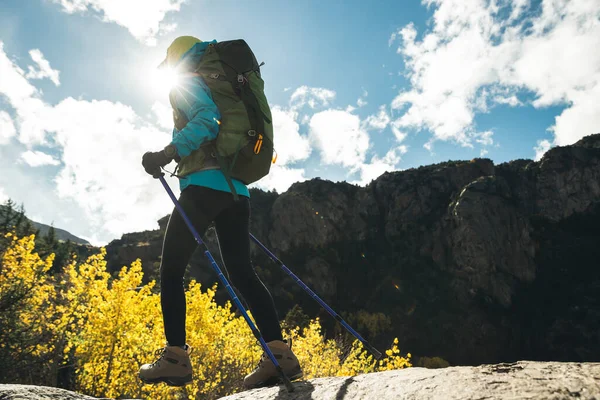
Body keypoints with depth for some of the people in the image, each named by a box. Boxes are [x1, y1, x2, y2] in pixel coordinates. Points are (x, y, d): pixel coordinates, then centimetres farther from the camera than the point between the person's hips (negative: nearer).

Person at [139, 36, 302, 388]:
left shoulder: (188, 84, 6)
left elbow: (206, 123, -15)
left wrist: (165, 154, -16)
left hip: (204, 187, -7)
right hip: (237, 190, 8)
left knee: (171, 270, 2)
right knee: (242, 272, 3)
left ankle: (176, 357, -2)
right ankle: (279, 353, -6)